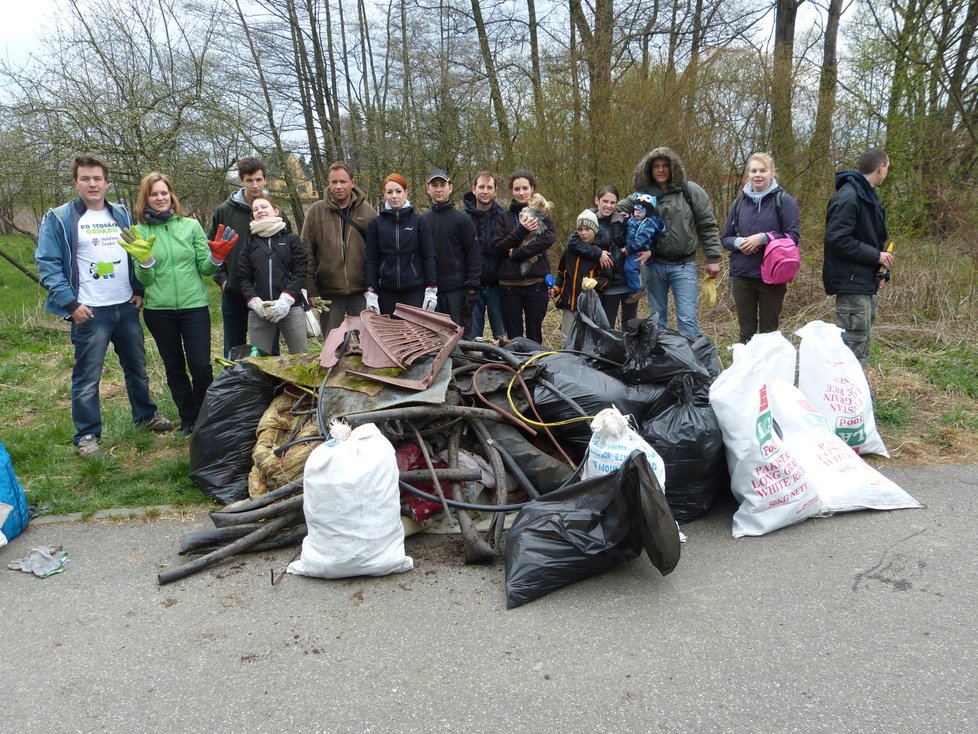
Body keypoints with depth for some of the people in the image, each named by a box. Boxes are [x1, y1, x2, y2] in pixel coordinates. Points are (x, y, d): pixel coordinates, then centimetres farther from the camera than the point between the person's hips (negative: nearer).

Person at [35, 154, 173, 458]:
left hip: (126, 307, 5)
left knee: (137, 367, 17)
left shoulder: (121, 215, 10)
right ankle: (87, 435, 12)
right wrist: (70, 303, -16)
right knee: (87, 377, 1)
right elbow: (48, 264, -9)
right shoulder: (59, 219, -6)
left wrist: (139, 291, 5)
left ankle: (146, 414, 34)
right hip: (89, 312, -5)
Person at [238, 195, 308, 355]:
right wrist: (254, 301, -10)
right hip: (258, 311, 2)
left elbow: (300, 273, 0)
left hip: (291, 308, -2)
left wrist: (285, 301, -12)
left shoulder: (291, 239, 9)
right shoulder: (249, 244, 14)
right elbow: (243, 278, 8)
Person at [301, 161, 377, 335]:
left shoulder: (367, 211, 3)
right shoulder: (316, 211, 2)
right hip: (328, 292, 0)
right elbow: (307, 253, 2)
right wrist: (311, 289, -3)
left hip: (361, 290, 0)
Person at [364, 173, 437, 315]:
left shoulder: (419, 222, 3)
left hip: (415, 291, -1)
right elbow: (371, 260, 4)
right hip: (386, 292, 1)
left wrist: (431, 289, -5)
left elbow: (429, 256, 2)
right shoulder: (376, 223, 5)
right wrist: (371, 293, -4)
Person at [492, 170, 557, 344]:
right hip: (509, 284, 0)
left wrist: (517, 252, -15)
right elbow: (497, 248, -1)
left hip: (536, 282, 0)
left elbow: (550, 238, -11)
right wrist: (521, 230, -13)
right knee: (513, 335, 5)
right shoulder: (504, 217, 9)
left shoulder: (542, 214, 8)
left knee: (534, 334, 5)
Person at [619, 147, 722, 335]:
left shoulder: (691, 191, -2)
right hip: (654, 264, 3)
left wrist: (713, 258, -3)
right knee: (657, 318, 12)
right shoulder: (642, 195, 4)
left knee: (687, 319, -7)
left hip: (684, 265, -2)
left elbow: (708, 226, 0)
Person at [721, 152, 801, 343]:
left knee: (769, 331, 5)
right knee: (746, 331, 9)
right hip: (742, 275, 3)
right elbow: (726, 238, 13)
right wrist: (738, 242, -9)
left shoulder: (783, 200, -1)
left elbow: (793, 235, -8)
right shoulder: (739, 202, 11)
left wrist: (763, 238, -19)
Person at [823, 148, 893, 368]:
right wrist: (876, 256, -15)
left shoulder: (867, 195, 17)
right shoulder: (848, 196, -14)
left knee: (862, 348, 15)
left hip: (866, 284, 10)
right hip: (852, 284, -10)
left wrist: (878, 269, 6)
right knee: (853, 350, -9)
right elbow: (837, 239, -22)